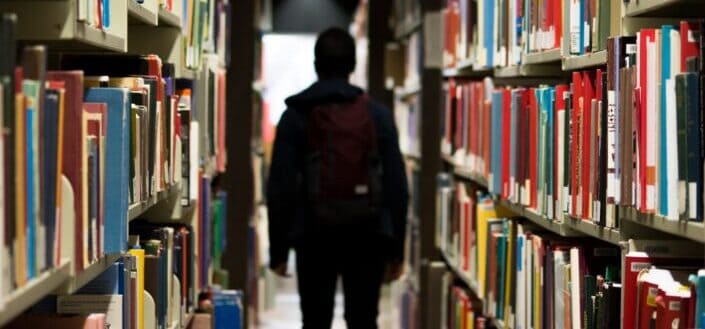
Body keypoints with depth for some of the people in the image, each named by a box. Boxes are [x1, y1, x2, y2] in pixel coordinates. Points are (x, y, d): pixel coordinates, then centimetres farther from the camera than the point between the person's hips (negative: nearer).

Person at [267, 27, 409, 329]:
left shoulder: (296, 116, 0)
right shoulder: (377, 114, 3)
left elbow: (280, 187, -3)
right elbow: (396, 185, 1)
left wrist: (278, 249, 3)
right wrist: (396, 249, 6)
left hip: (315, 236, -1)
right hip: (367, 235, 1)